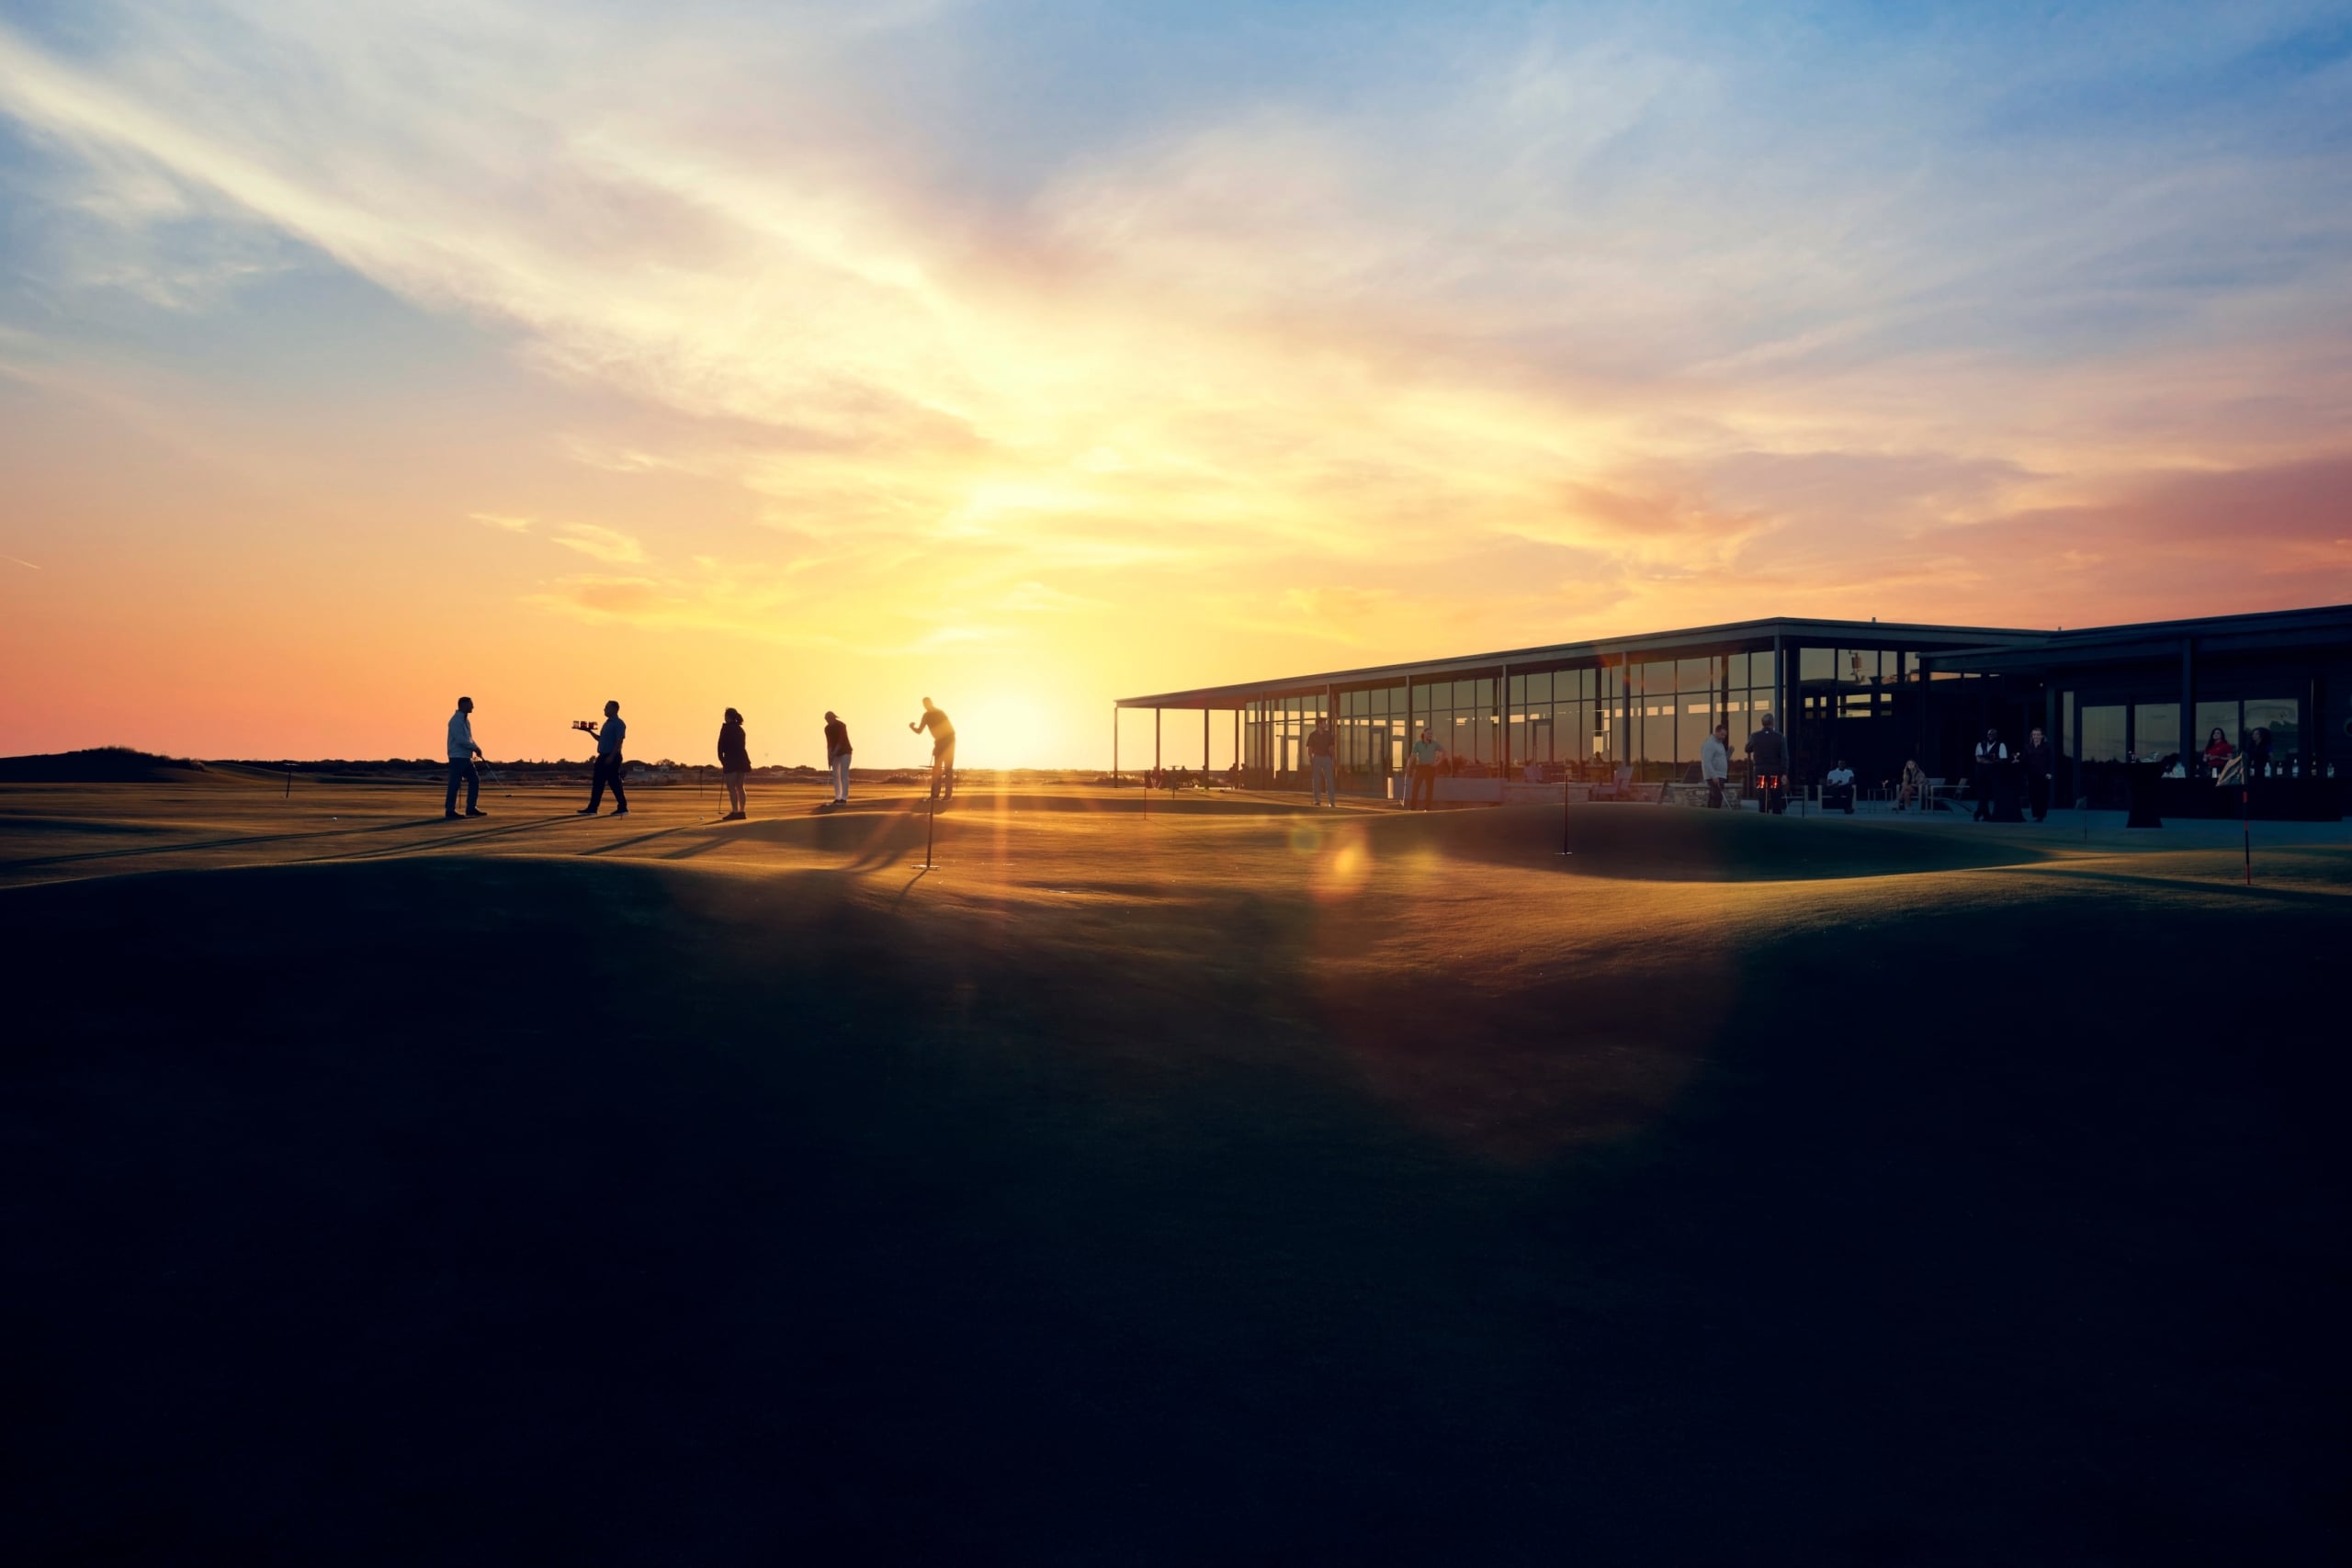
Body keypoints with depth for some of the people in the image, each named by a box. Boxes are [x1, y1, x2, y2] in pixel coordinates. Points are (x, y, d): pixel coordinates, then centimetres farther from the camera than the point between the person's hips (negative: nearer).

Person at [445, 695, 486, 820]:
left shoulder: (466, 720, 17)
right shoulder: (456, 720, -13)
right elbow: (460, 739, -21)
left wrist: (475, 748, 3)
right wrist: (475, 748, -17)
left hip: (466, 757, 9)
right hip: (457, 757, -9)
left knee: (475, 780, 8)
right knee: (454, 784, -7)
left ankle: (471, 808, 13)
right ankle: (449, 811, -2)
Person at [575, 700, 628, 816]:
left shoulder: (619, 724, -10)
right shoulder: (607, 723, 19)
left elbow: (619, 741, -18)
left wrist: (611, 757, -23)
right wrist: (590, 731, 14)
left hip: (612, 758, -9)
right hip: (603, 757, 9)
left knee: (614, 783, -6)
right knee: (597, 783, 6)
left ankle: (622, 808, 1)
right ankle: (592, 809, 7)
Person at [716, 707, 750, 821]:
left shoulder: (726, 727, -6)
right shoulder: (740, 729, 16)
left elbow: (721, 744, -9)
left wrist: (721, 758, 1)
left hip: (731, 760, -7)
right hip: (742, 759, 7)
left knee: (731, 787, -7)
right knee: (740, 787, 10)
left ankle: (735, 812, -13)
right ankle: (741, 812, 8)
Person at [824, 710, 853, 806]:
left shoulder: (842, 726, -20)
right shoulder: (827, 728, 0)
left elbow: (840, 741, -25)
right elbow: (829, 743, -3)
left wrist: (832, 754, -28)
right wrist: (829, 757, -12)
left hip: (845, 752, -6)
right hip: (835, 753, 6)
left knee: (844, 775, -12)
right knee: (835, 775, 2)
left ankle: (844, 798, -13)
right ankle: (838, 798, 5)